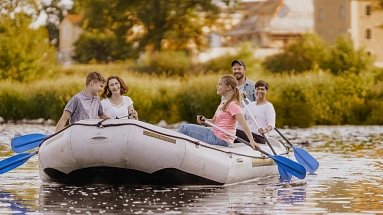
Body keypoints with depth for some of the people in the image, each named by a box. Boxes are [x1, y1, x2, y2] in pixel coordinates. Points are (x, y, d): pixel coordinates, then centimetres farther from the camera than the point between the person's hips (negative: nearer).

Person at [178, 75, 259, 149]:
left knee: (184, 128, -7)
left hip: (219, 139, -10)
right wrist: (204, 120, -7)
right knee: (184, 127, 22)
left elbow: (243, 123, -22)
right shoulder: (223, 103, 16)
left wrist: (252, 141, -30)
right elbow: (214, 121, 15)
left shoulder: (233, 105, -15)